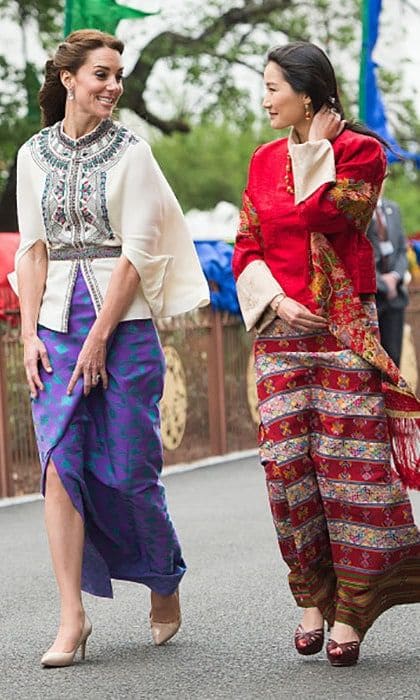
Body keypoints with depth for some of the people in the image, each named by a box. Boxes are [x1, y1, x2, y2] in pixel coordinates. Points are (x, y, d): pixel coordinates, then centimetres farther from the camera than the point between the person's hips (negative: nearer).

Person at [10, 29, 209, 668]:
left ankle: (165, 585, 25)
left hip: (124, 322, -3)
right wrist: (30, 335, -1)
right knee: (60, 461, -9)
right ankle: (72, 618, -6)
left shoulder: (131, 152, -1)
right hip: (57, 323, 3)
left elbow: (136, 253, -7)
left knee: (126, 470, 0)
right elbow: (33, 249, 9)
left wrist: (98, 340, -12)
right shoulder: (34, 155, 9)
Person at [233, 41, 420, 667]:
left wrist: (318, 146, -5)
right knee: (287, 463, 0)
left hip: (343, 328, -4)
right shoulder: (266, 159, 13)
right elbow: (246, 246, 11)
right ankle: (314, 599, 12)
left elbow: (323, 213, -16)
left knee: (348, 462, -6)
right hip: (281, 329, 4)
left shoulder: (361, 151, -1)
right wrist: (277, 301, -5)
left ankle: (351, 613, 0)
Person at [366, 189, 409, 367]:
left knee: (392, 357, 5)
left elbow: (402, 250, 16)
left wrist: (395, 275, -3)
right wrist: (382, 283, -11)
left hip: (394, 294, 6)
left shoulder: (393, 208, 14)